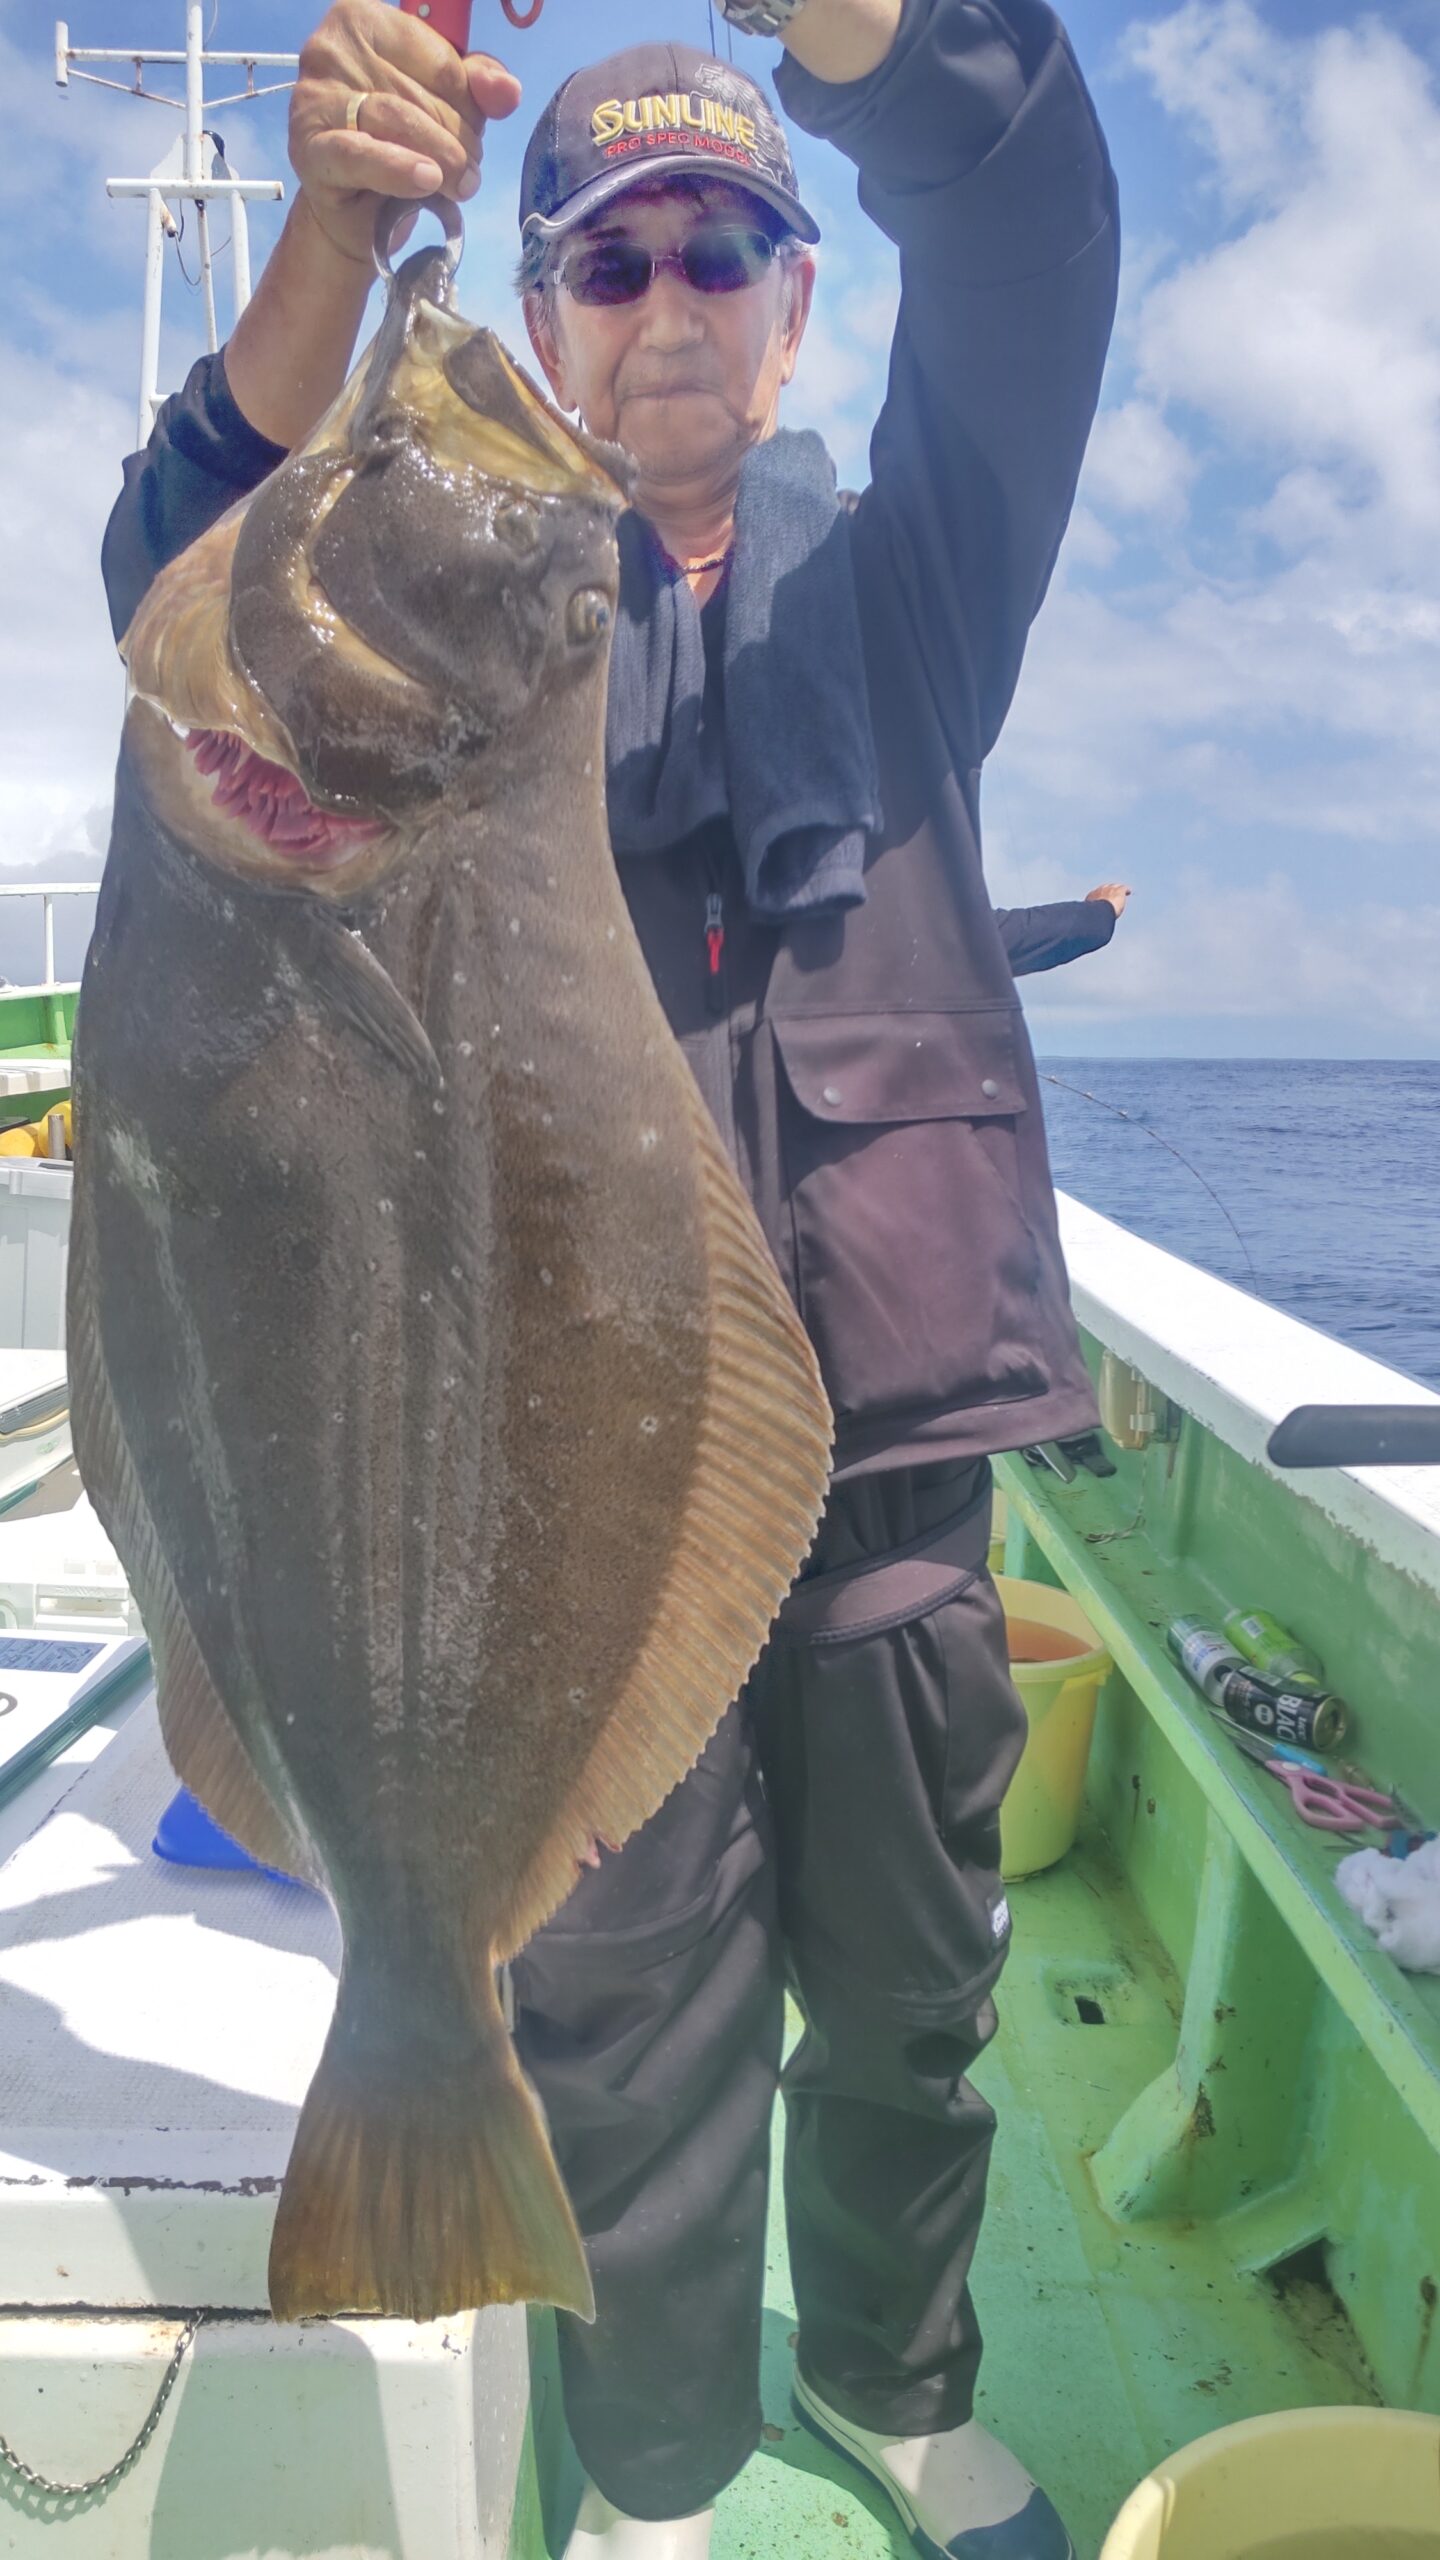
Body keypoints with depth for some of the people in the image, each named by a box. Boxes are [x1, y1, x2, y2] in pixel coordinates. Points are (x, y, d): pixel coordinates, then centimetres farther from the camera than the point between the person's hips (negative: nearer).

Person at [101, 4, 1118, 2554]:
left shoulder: (900, 570, 13)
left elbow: (1017, 214, -4)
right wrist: (334, 219, -25)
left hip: (894, 1395, 2)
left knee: (910, 1984, 15)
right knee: (627, 2005, 9)